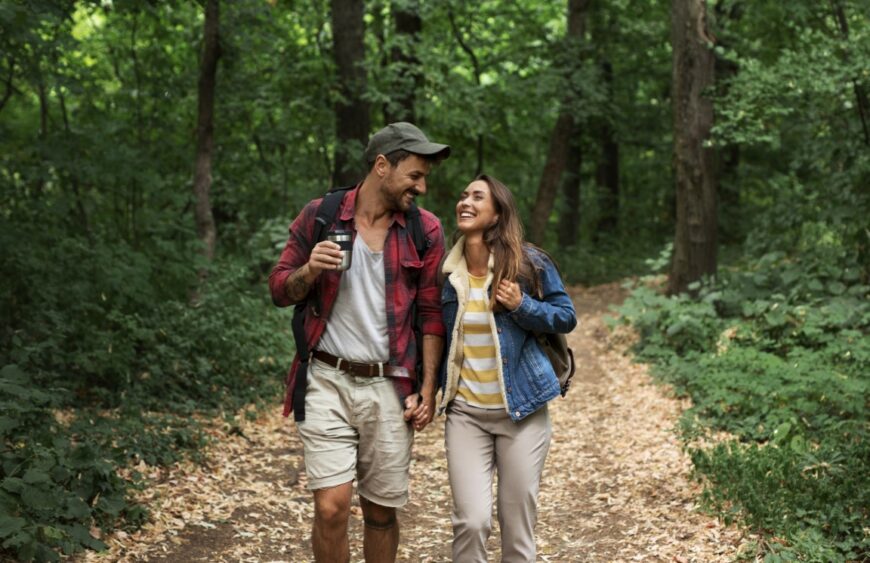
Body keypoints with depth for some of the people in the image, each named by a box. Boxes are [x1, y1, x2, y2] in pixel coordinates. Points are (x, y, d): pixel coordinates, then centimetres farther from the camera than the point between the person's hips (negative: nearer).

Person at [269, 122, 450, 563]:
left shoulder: (425, 230, 3)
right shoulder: (319, 216, 1)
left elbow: (432, 313, 5)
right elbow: (279, 291, 7)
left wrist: (427, 389, -1)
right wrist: (309, 271, -15)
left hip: (389, 387, 2)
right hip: (328, 381, -1)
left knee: (381, 512, 9)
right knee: (332, 507, -10)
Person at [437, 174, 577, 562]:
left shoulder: (529, 263, -5)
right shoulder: (448, 270, 4)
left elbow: (566, 317, 1)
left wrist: (522, 306, -15)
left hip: (521, 409, -1)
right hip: (465, 412, 2)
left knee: (517, 524, 5)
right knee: (472, 520, -9)